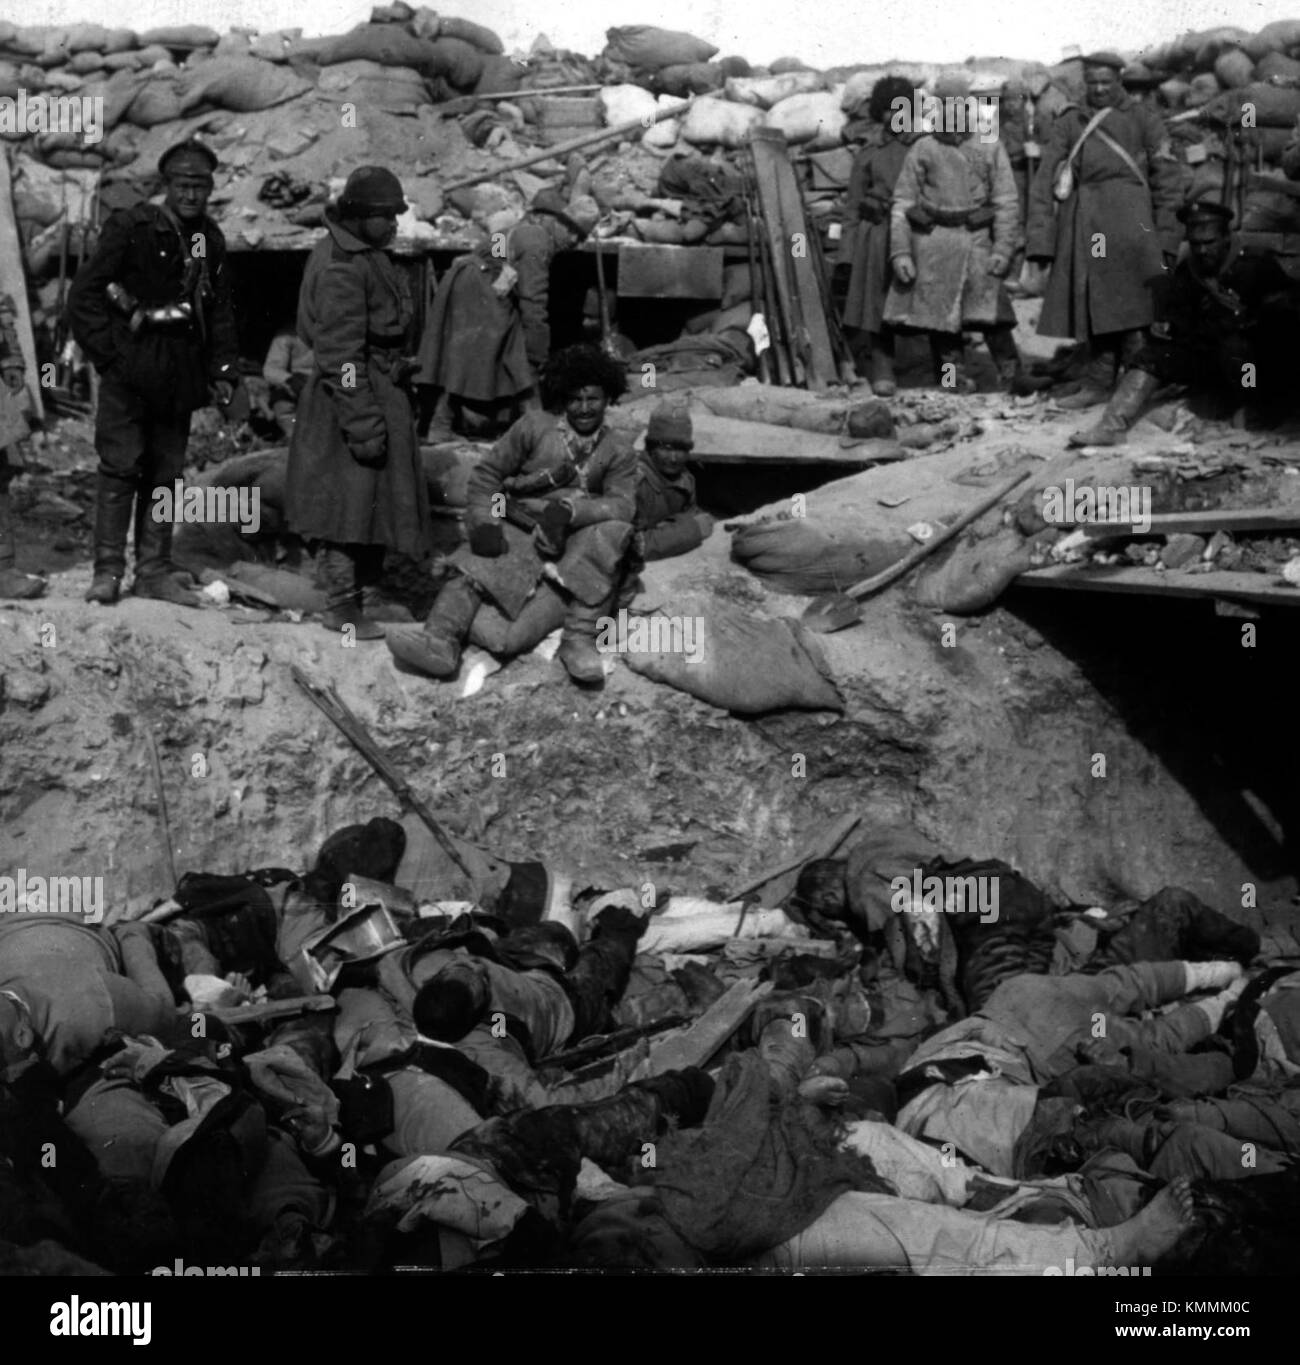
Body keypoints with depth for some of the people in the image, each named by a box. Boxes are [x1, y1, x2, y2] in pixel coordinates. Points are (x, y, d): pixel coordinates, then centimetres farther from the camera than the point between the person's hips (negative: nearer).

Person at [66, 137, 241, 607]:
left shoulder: (210, 239, 10)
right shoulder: (132, 229, -8)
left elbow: (219, 310, 19)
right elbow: (84, 295, -8)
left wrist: (223, 371, 10)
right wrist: (107, 353, -12)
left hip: (179, 375, 6)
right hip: (130, 370, -5)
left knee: (165, 472, 8)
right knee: (120, 468, -8)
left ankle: (154, 570, 14)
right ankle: (108, 569, -5)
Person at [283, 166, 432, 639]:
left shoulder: (365, 257, 12)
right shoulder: (342, 268, -20)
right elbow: (341, 354, -23)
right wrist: (363, 422, -24)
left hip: (380, 388, 10)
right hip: (357, 393, -10)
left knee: (364, 500, 16)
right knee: (353, 498, -5)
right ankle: (343, 606, 1)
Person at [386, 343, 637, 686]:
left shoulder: (619, 450, 7)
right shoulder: (534, 427, 6)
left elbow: (623, 504, -7)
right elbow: (487, 474, 6)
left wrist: (570, 510, -25)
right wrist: (484, 523, -11)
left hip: (575, 542, 0)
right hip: (518, 530, 0)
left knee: (613, 533, -31)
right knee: (473, 566, -26)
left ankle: (580, 639, -35)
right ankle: (441, 639, -50)